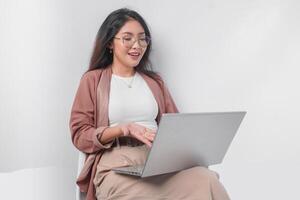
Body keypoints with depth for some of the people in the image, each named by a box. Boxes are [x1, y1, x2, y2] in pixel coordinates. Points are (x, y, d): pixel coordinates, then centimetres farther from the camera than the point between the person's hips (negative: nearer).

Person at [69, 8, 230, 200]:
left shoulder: (154, 81, 22)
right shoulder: (93, 80, 10)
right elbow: (80, 134, 3)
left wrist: (184, 140, -8)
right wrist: (122, 129, -13)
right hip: (118, 165, -4)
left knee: (206, 181, -29)